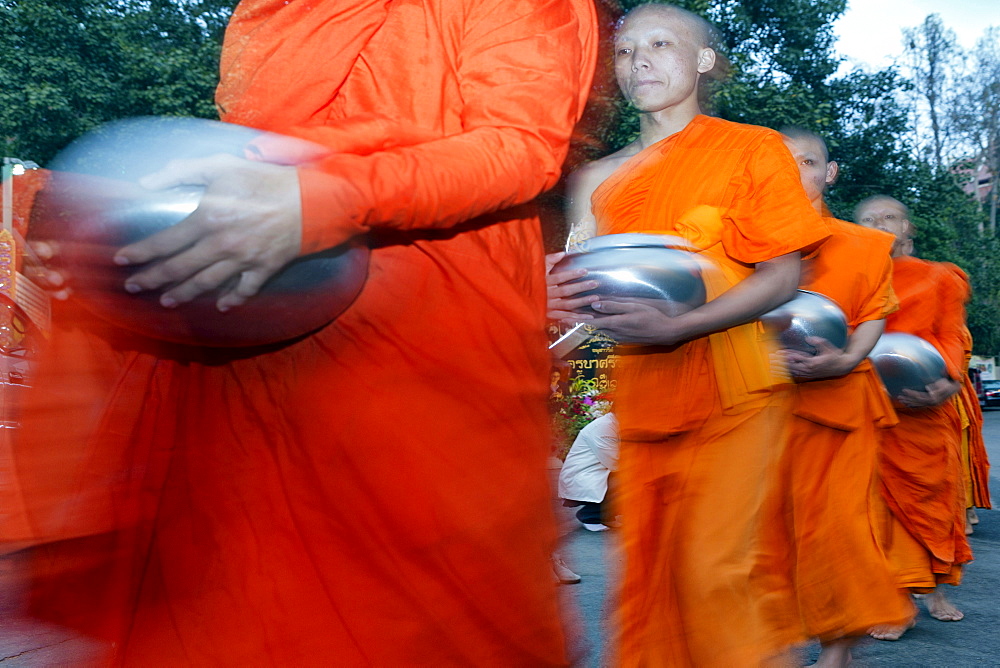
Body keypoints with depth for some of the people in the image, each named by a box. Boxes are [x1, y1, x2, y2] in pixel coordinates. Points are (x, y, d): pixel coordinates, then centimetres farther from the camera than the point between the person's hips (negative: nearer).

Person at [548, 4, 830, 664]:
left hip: (728, 391, -4)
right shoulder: (604, 177, 14)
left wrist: (676, 326, -19)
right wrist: (570, 295, -6)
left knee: (711, 571, -8)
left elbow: (783, 276, -5)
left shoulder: (752, 148, 3)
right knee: (646, 572, 5)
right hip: (639, 396, 4)